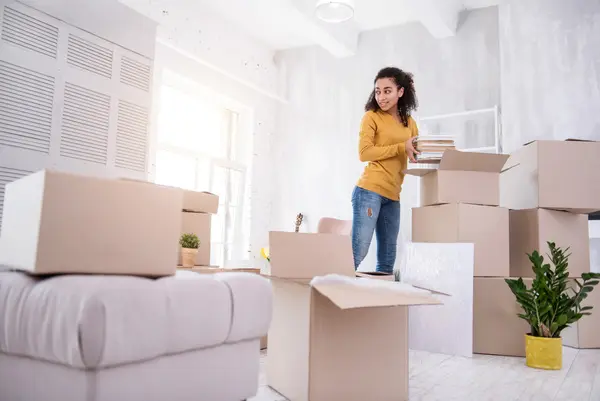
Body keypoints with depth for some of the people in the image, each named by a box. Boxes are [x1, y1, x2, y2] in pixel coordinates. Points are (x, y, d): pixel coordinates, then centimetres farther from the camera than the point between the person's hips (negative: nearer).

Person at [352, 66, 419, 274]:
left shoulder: (409, 123, 17)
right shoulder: (371, 117, 0)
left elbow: (417, 154, 17)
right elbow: (364, 153, -11)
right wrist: (401, 147, -13)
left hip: (393, 196, 7)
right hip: (369, 191, -6)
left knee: (387, 262, 9)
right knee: (357, 253, -10)